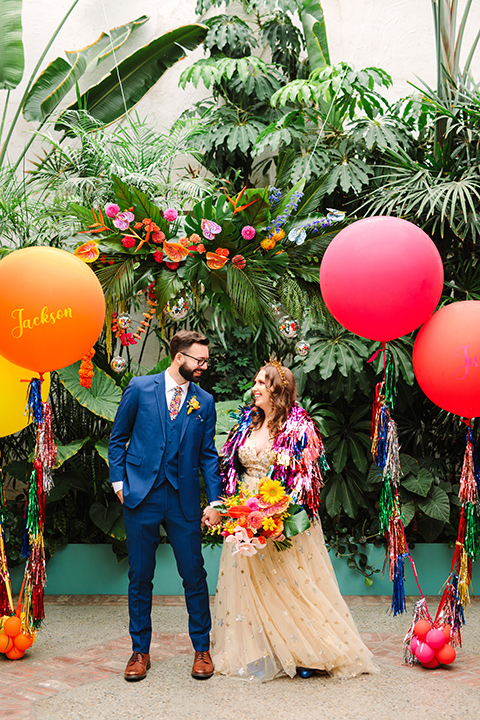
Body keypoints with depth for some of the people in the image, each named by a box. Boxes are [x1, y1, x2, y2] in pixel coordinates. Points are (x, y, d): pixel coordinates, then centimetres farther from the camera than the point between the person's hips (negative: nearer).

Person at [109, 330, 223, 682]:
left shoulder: (204, 401, 6)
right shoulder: (139, 388, 1)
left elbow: (208, 455, 9)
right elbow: (118, 438, 8)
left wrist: (215, 501, 1)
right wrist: (118, 482, 0)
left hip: (184, 500, 1)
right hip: (142, 496, -1)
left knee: (194, 575, 4)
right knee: (140, 577, 7)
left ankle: (202, 649, 21)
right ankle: (140, 650, 22)